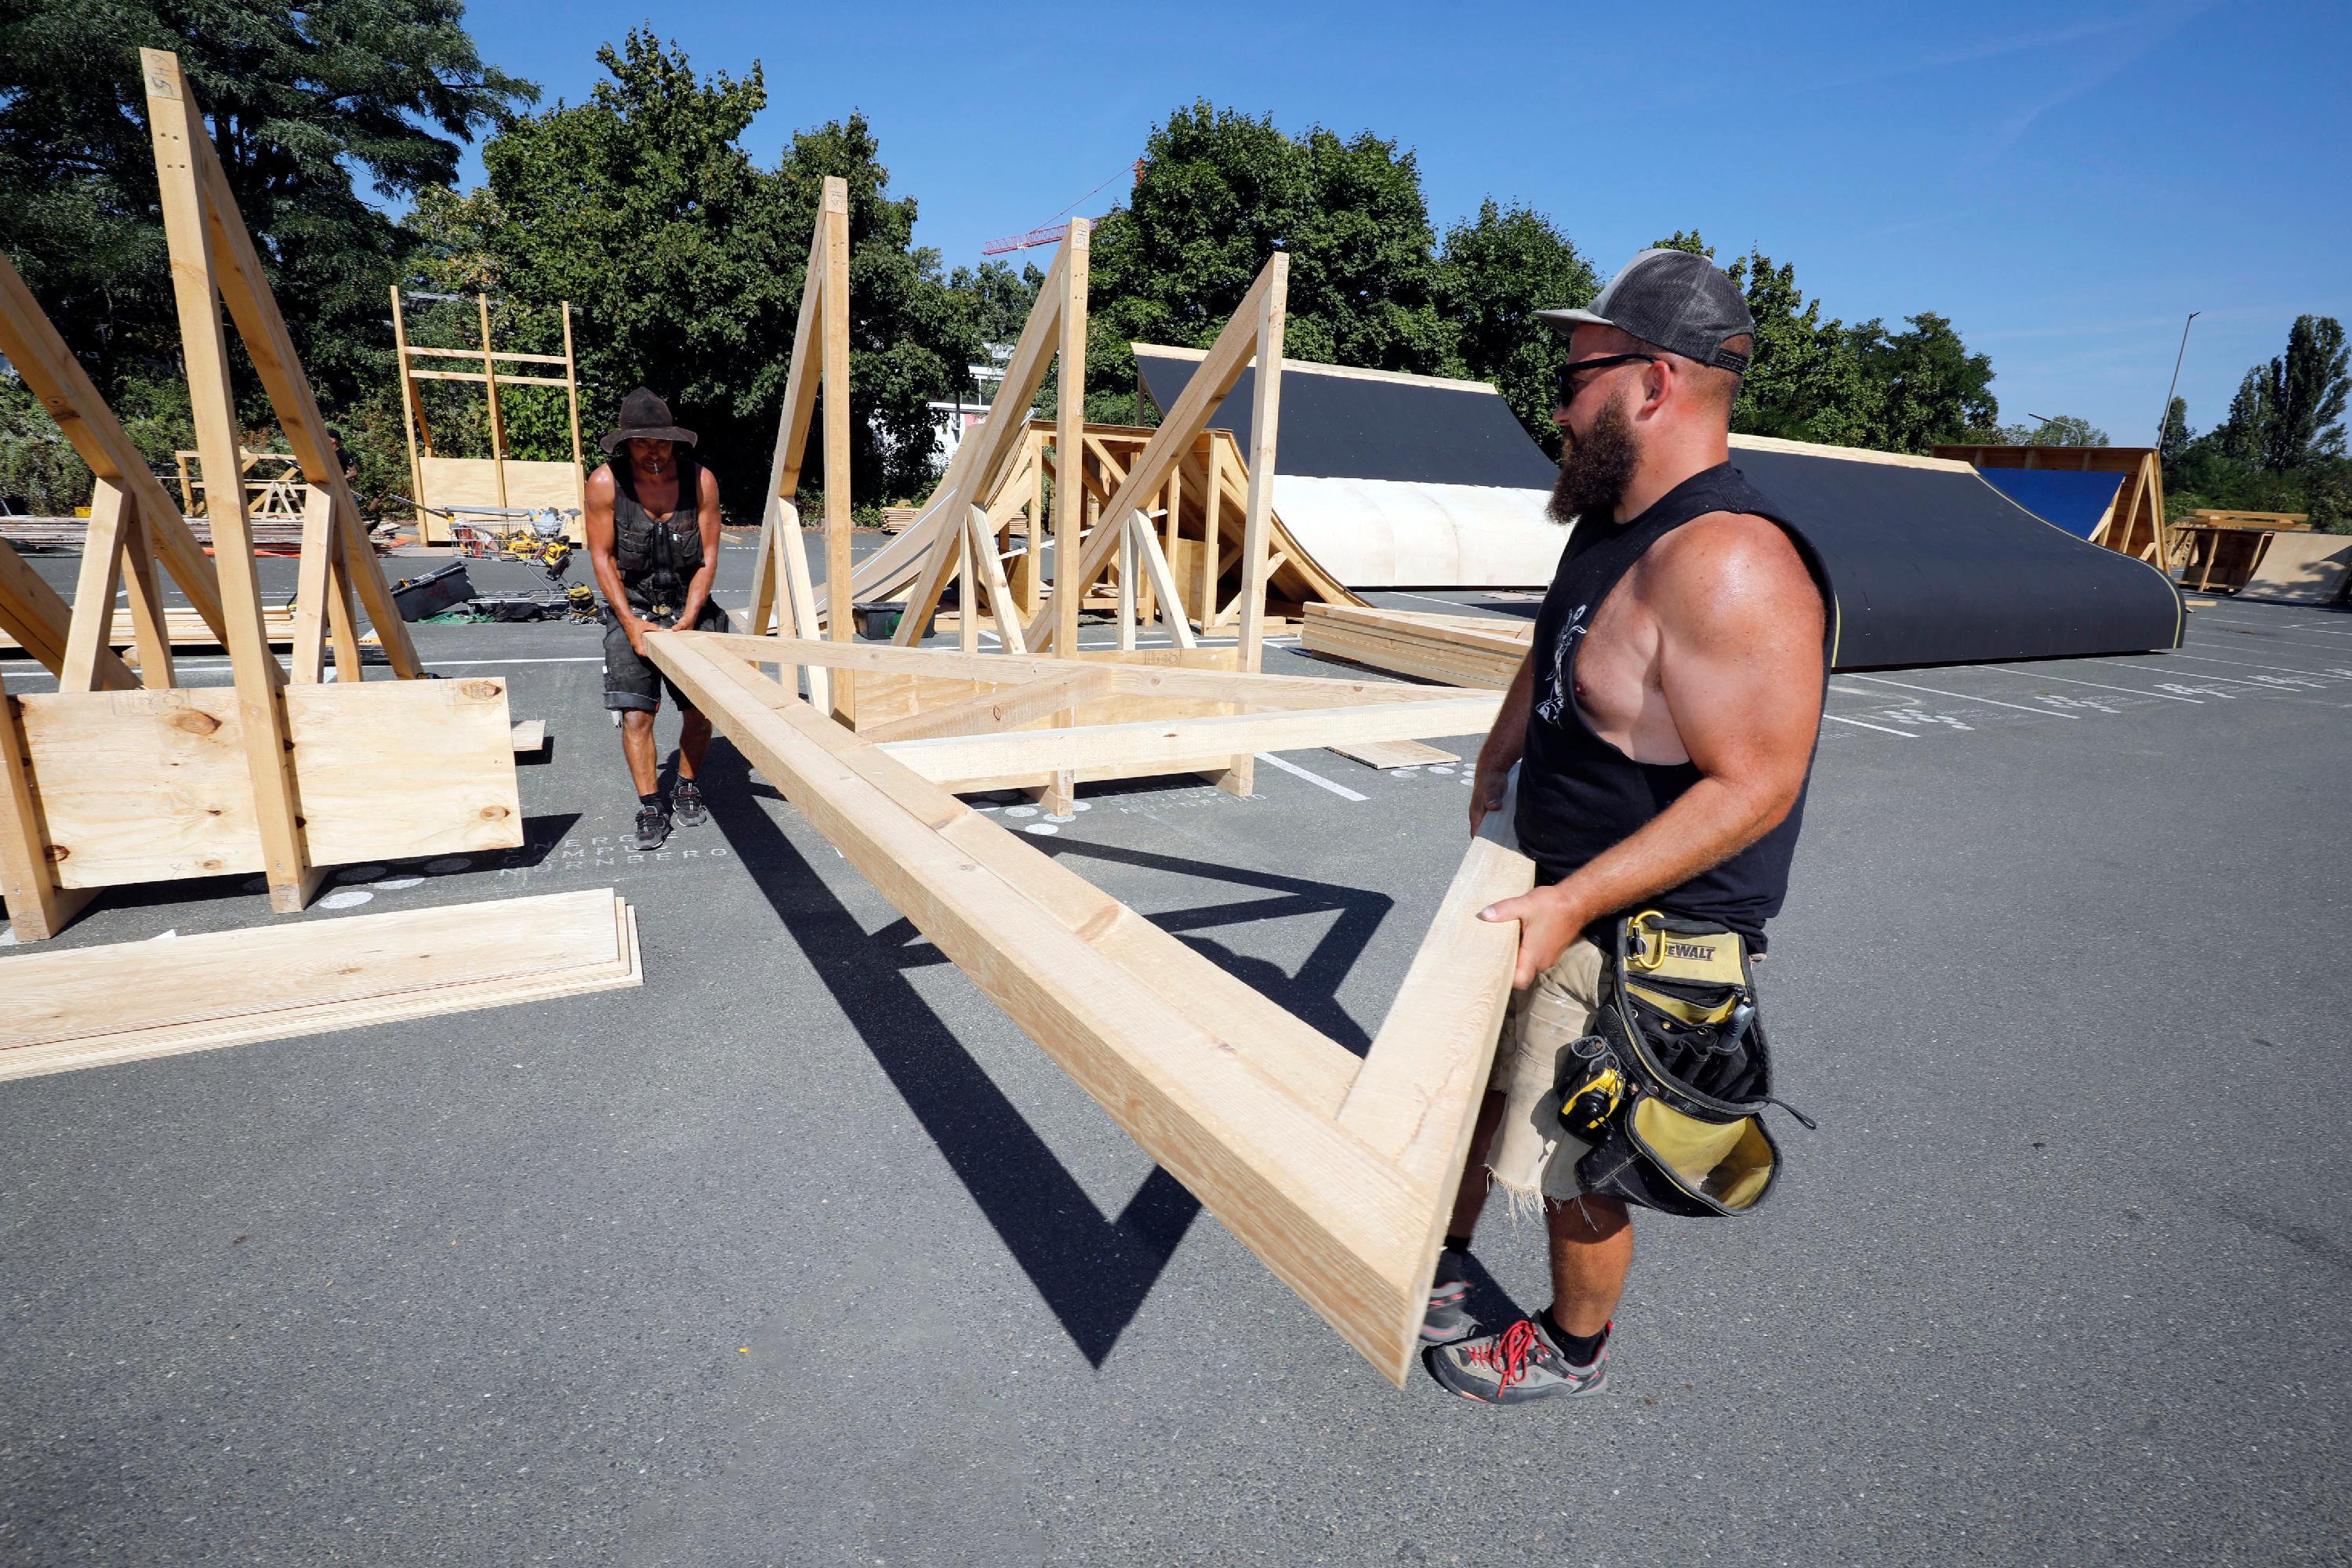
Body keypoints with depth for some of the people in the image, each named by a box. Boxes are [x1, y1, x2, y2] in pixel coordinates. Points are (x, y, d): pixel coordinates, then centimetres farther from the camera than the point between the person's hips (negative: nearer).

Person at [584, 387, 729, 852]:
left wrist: (688, 620, -13)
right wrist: (631, 622, -14)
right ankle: (651, 808, 1)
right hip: (632, 610, -1)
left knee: (700, 710, 0)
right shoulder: (605, 482, -12)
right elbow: (602, 558, -6)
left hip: (690, 608, 1)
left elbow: (708, 557, -6)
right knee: (636, 714, -10)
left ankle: (688, 788, 24)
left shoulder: (700, 479, -10)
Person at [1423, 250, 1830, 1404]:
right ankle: (1440, 1265, 48)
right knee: (1466, 1079, 23)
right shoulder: (1610, 521, 4)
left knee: (1576, 1166, 12)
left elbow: (1752, 788, -28)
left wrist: (1570, 903, -27)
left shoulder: (1726, 562, -28)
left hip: (1633, 939, -9)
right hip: (1546, 892, 9)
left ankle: (1573, 1349, 40)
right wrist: (1492, 774, 9)